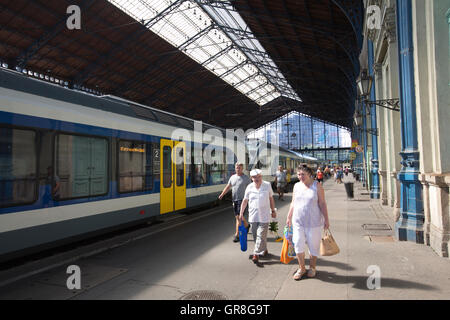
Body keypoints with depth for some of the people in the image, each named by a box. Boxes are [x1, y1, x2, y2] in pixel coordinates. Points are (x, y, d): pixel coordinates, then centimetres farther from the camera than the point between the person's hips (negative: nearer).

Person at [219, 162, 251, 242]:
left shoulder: (246, 178, -3)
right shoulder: (232, 177, 10)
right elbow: (227, 187, 9)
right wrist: (222, 194, -4)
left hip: (242, 200, -5)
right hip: (234, 200, 6)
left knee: (239, 217, -10)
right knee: (238, 216, 16)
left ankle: (237, 235, -4)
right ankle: (247, 225, 43)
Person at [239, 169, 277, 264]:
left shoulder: (267, 185, 0)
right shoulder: (249, 187, 1)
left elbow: (271, 198, 10)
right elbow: (245, 201, 7)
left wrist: (273, 211, 12)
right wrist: (241, 213, 6)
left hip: (264, 216, -2)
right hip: (253, 216, 2)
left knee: (261, 235, -7)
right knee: (255, 235, 10)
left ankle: (256, 254, -2)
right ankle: (264, 250, 30)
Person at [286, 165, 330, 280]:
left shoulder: (317, 186, -6)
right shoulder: (296, 186, 6)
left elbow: (322, 204, -5)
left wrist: (326, 219, -6)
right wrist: (289, 217, 15)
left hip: (313, 222, -3)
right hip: (298, 221, 3)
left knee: (313, 245, 9)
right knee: (298, 245, 2)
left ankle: (312, 267, 30)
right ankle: (301, 268, 21)